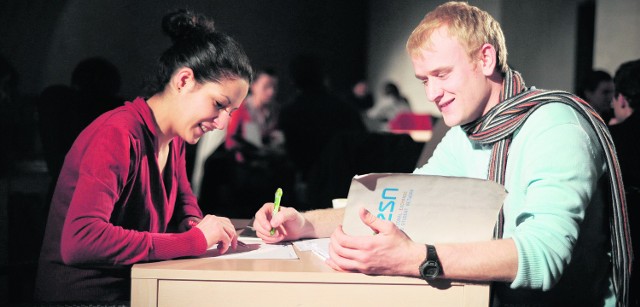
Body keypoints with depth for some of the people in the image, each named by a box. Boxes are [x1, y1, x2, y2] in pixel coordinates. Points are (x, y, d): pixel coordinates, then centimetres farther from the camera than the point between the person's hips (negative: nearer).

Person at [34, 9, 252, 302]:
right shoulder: (117, 135, -20)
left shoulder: (174, 140, 5)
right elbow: (79, 242, -31)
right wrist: (193, 240, -27)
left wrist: (194, 224, -2)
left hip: (134, 287, 8)